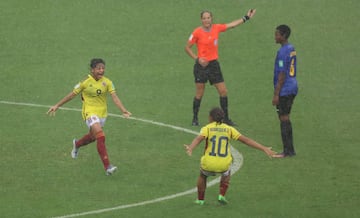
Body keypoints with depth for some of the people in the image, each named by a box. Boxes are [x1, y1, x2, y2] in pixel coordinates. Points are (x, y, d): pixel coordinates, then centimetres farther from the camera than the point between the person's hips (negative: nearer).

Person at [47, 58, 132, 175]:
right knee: (101, 137, -22)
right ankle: (107, 167, -23)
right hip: (90, 112, -5)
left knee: (93, 137, 24)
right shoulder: (85, 82, -12)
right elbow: (72, 95, -3)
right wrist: (56, 106, 0)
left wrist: (124, 110, -26)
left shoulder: (107, 82, -4)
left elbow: (114, 97, -10)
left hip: (102, 113, 5)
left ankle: (77, 144, 59)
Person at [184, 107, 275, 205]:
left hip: (208, 164, -1)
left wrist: (190, 148, -39)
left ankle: (200, 199, 38)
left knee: (203, 175, 35)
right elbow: (246, 140, 4)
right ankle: (221, 195, 25)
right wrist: (264, 149, 5)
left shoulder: (207, 128, 1)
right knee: (226, 173, 38)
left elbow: (198, 138, -20)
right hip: (223, 166, 1)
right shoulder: (229, 129, 8)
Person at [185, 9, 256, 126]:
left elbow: (232, 24, 17)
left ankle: (226, 118, 16)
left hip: (214, 64, 5)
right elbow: (187, 47, -4)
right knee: (199, 94, 2)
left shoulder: (216, 28, 2)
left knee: (223, 91, 4)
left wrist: (246, 17, 22)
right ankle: (195, 119, 17)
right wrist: (197, 58, -14)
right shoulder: (197, 32, -11)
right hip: (202, 65, -5)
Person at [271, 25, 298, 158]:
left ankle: (287, 151, -3)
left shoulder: (282, 52, -17)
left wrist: (276, 94, -17)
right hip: (293, 87, 10)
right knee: (286, 119, 15)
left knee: (283, 119, -5)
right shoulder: (292, 49, 12)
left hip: (284, 90, -10)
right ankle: (290, 150, 18)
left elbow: (282, 75, -19)